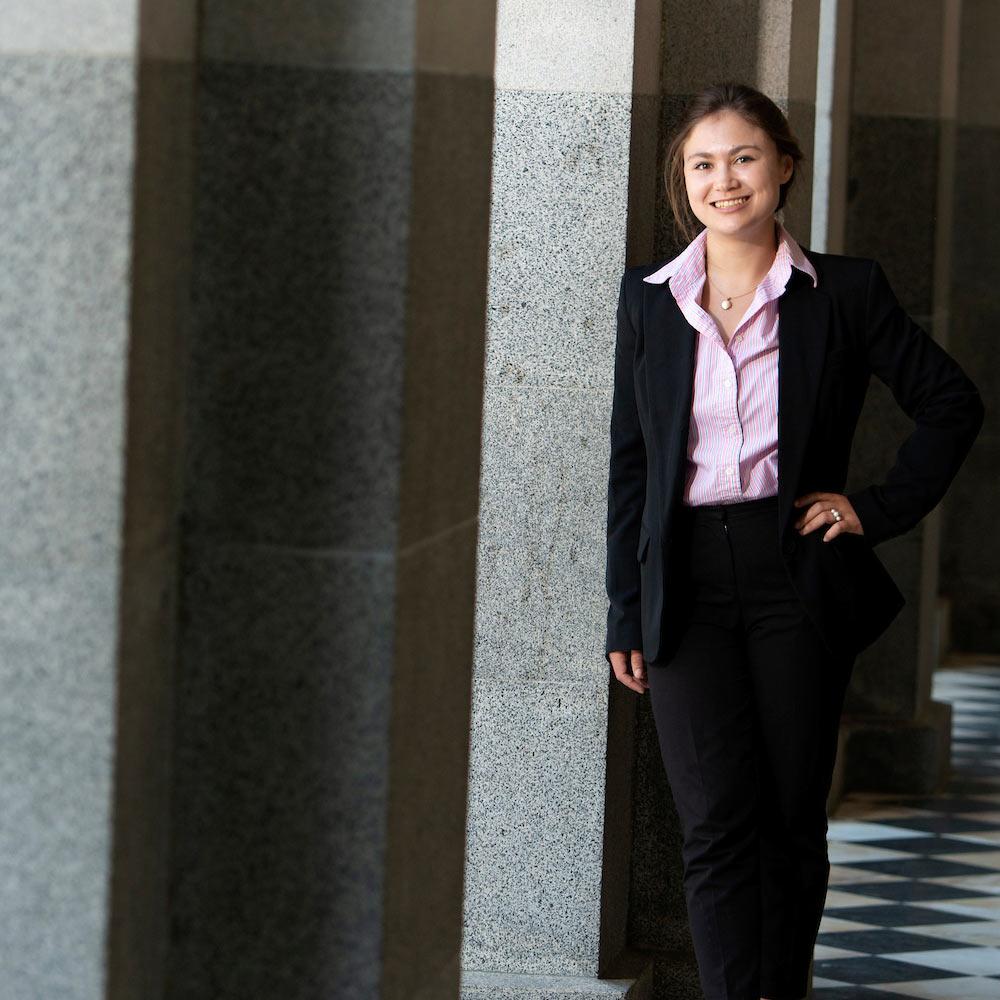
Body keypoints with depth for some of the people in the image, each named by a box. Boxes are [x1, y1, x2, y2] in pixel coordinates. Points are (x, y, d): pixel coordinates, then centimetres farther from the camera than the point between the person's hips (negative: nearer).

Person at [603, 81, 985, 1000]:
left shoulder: (845, 292, 1)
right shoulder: (649, 299, 7)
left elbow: (953, 404, 10)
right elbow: (630, 463, 9)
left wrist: (882, 508, 1)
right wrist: (626, 614, 5)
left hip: (799, 578, -1)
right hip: (687, 584, 1)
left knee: (793, 824, 4)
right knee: (718, 824, -9)